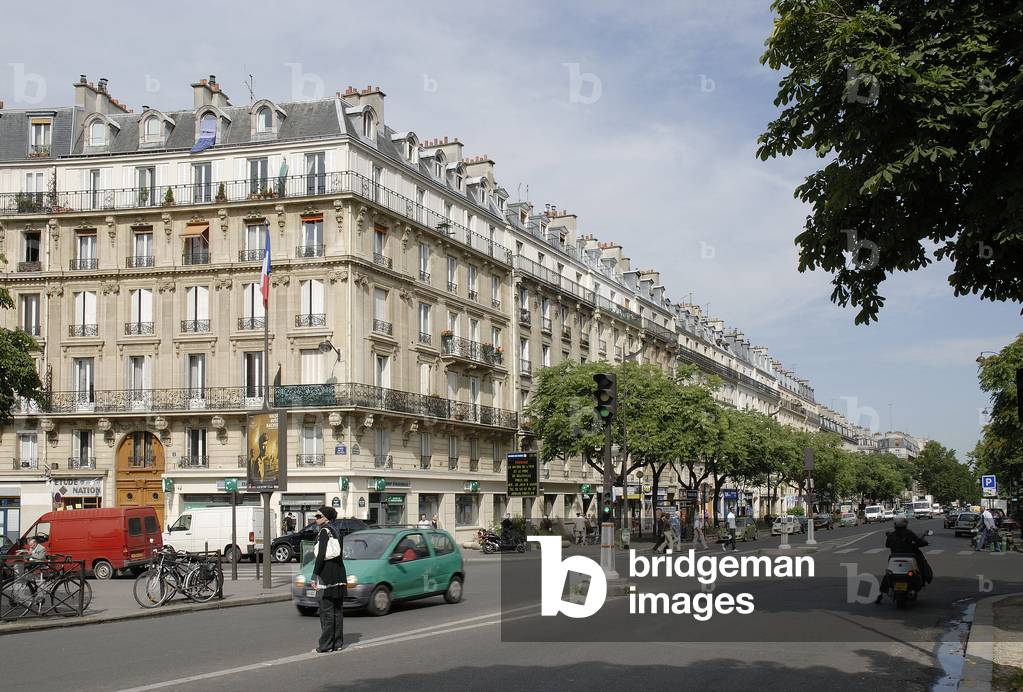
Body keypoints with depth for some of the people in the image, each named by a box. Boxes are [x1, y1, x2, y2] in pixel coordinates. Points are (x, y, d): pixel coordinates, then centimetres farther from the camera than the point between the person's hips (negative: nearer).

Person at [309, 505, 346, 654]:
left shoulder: (324, 531, -12)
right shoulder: (335, 530, 14)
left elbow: (321, 555, -19)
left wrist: (315, 576, -15)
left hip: (327, 577, -9)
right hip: (339, 576, 9)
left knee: (326, 612, -5)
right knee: (337, 611, 12)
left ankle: (326, 645, -3)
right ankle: (338, 642, 16)